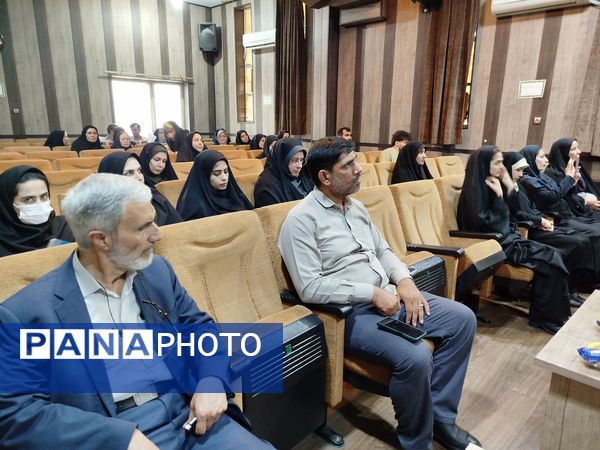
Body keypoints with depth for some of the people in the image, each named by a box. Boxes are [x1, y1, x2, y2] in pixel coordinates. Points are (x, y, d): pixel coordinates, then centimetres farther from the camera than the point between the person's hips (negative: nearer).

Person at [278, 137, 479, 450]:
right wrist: (371, 292, -20)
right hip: (350, 313, -9)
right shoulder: (301, 219, -14)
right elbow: (310, 288, -20)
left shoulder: (356, 207, 13)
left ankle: (440, 415, 11)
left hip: (389, 297, 9)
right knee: (415, 358, -29)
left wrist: (404, 280, -3)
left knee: (462, 318, 0)